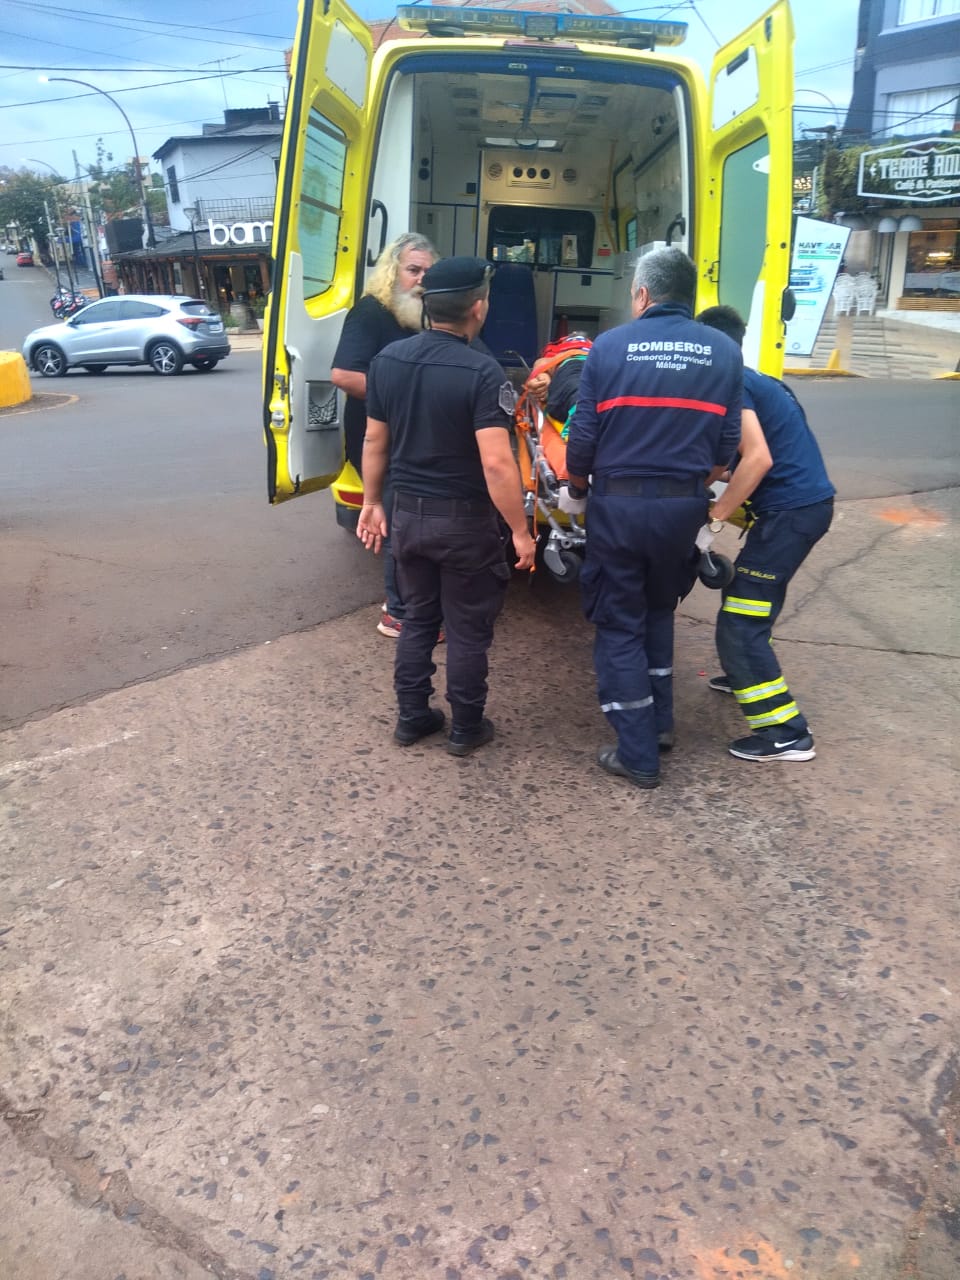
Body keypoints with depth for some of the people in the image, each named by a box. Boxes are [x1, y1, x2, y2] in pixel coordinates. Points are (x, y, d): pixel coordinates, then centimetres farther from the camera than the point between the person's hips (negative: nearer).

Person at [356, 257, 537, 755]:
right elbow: (496, 463, -25)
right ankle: (466, 728, 22)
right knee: (467, 628, 10)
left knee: (418, 618, 20)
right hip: (464, 520, -5)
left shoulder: (388, 359, -1)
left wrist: (371, 502, 17)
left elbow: (375, 441, 7)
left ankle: (411, 716, 29)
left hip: (407, 513, 6)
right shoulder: (481, 371, -19)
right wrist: (520, 531, -17)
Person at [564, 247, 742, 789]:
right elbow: (725, 449, 1)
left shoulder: (609, 346, -5)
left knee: (620, 626, 9)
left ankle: (638, 754, 12)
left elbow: (583, 438, -5)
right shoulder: (725, 353, 2)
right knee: (659, 609, 25)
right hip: (682, 505, 3)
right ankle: (661, 723, 32)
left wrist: (576, 489, 14)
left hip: (618, 503, -3)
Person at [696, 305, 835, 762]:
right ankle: (746, 676, 45)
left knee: (739, 624, -7)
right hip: (807, 502, 10)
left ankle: (786, 733, -5)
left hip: (790, 510, -10)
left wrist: (719, 510, -14)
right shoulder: (759, 382, 20)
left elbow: (758, 458, -22)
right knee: (745, 594, 28)